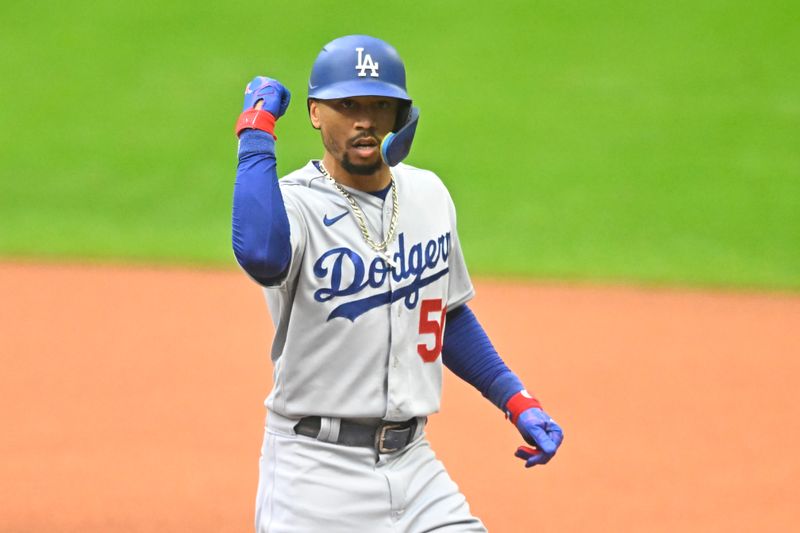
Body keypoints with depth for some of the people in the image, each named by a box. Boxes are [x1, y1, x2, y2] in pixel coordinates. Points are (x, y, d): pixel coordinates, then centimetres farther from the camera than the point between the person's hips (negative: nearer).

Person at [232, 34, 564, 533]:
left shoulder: (429, 194, 8)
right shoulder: (296, 202, -13)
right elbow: (261, 254, -38)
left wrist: (517, 401, 13)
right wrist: (256, 131, -28)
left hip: (413, 465, 5)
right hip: (316, 471, -5)